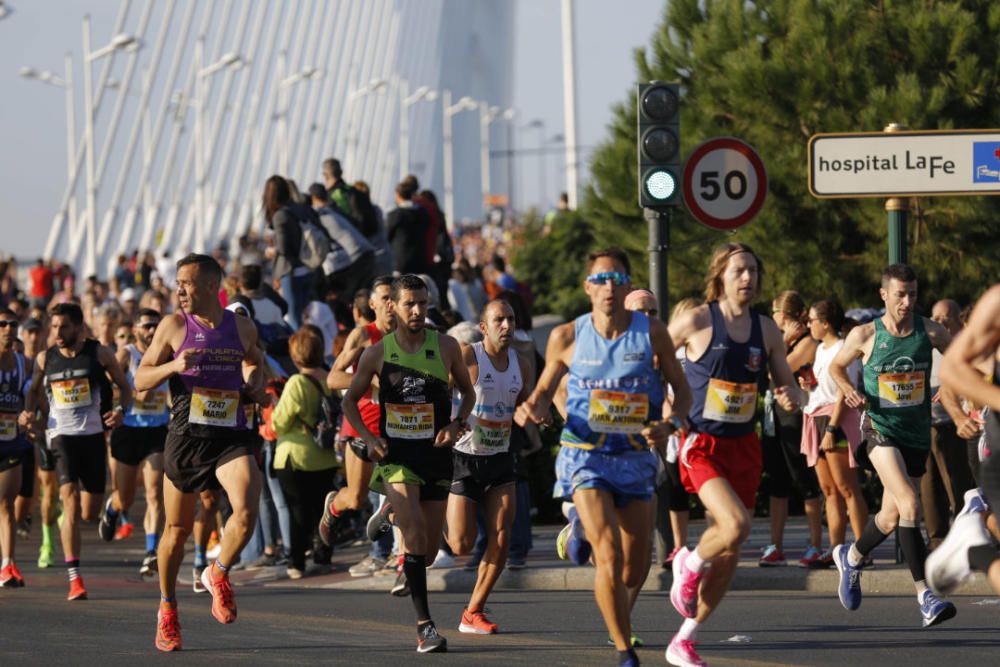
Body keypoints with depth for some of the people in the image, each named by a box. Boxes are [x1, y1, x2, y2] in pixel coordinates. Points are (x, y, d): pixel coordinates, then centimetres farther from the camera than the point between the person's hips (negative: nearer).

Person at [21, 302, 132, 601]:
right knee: (71, 501, -18)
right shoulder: (45, 359, 4)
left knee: (90, 513, 4)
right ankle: (74, 578, -19)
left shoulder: (100, 354, -2)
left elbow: (125, 386, 7)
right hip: (62, 434, 0)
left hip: (93, 434, 0)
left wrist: (121, 410, -13)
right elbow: (34, 389, 20)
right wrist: (29, 411, 0)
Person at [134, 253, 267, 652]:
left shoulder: (242, 327, 7)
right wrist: (173, 366, -17)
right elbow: (140, 380, 1)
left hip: (232, 438, 1)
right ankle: (167, 610, 28)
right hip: (186, 436, -1)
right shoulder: (174, 326, 0)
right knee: (177, 529, 8)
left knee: (247, 508, -24)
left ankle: (218, 574, 2)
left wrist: (255, 386, 7)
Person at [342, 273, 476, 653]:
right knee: (415, 534, -19)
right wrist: (368, 438, -5)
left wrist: (458, 424, -5)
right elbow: (350, 401, 10)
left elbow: (468, 392, 14)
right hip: (396, 453, -3)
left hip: (436, 452, 3)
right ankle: (424, 625, -20)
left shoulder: (446, 347, 1)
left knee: (430, 542, 6)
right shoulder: (377, 354, -1)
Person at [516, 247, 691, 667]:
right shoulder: (567, 338, -4)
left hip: (637, 457, 2)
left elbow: (681, 388, 5)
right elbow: (546, 388, 10)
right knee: (611, 558, -20)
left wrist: (671, 423, -15)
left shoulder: (652, 334, -4)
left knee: (636, 571, 8)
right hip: (585, 456, -2)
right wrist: (533, 407, -12)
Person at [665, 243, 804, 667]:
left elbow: (787, 387, 11)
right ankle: (690, 566, 6)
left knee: (728, 552, 6)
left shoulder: (766, 330, 6)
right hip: (702, 444, -5)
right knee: (736, 524, -27)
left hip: (744, 446, 5)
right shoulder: (697, 322, -8)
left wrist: (792, 397, -11)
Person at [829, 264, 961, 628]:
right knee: (909, 503, -24)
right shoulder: (865, 335, -5)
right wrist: (848, 390, -9)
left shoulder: (929, 331, -2)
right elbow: (836, 366, 12)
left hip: (917, 434, 4)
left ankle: (851, 557, 46)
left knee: (891, 518, 14)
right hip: (880, 429, -4)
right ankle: (925, 594, -25)